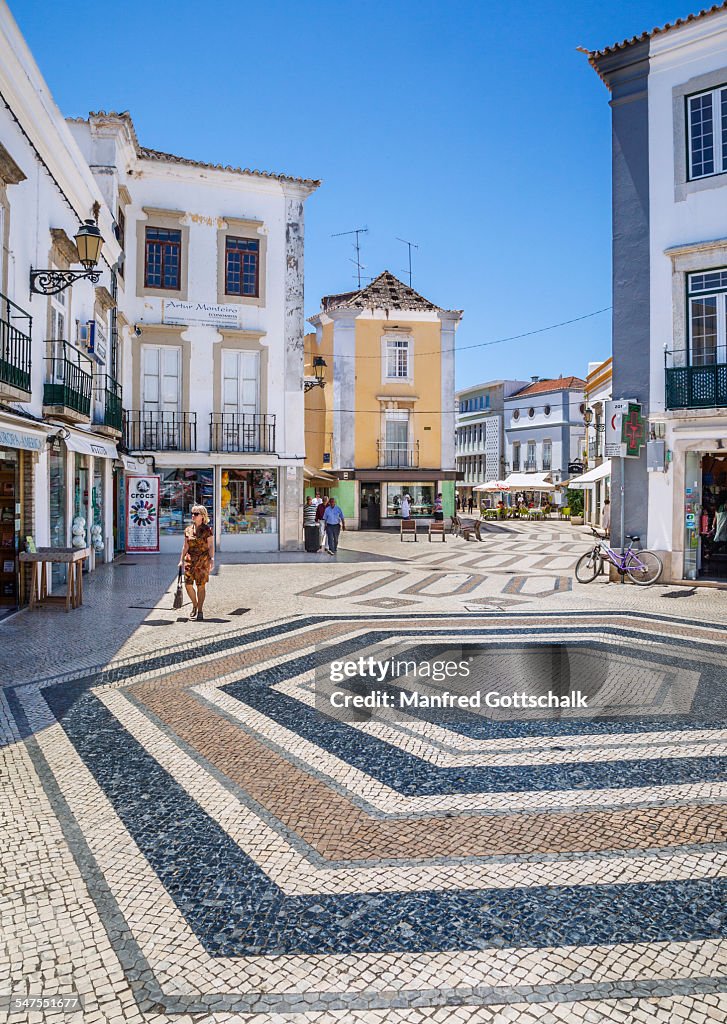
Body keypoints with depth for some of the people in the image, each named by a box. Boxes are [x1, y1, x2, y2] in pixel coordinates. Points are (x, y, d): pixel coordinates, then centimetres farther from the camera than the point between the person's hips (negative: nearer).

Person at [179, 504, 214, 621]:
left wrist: (212, 560, -16)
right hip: (190, 559, 4)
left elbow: (211, 546, -7)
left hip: (203, 560, -4)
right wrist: (182, 560, 11)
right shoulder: (188, 530, 10)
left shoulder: (207, 529, -4)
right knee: (188, 584, 0)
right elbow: (185, 546, 14)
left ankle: (200, 611, 10)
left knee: (201, 586, 0)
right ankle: (194, 605, 25)